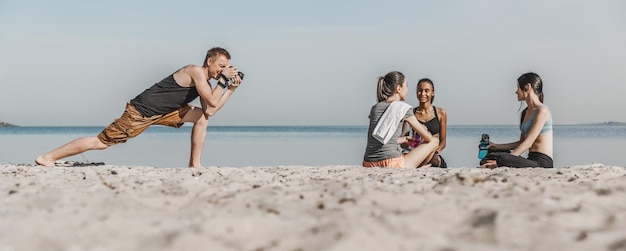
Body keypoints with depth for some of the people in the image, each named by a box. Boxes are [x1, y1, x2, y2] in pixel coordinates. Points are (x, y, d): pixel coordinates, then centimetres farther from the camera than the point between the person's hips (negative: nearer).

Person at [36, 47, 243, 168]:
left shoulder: (204, 82, 11)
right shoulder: (196, 71, -17)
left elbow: (209, 111, 0)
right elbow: (212, 102, -23)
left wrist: (231, 88, 0)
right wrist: (223, 79, -16)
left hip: (161, 112, 9)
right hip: (141, 111, -9)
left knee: (201, 117, 2)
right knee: (101, 142, -9)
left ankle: (195, 164, 1)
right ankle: (48, 157, -1)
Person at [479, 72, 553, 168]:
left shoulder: (542, 111, -11)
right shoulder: (525, 113, 17)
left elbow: (528, 143, -18)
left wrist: (499, 161, -23)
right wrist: (496, 146, 16)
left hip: (542, 162, -9)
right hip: (531, 160, 9)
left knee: (501, 159, -30)